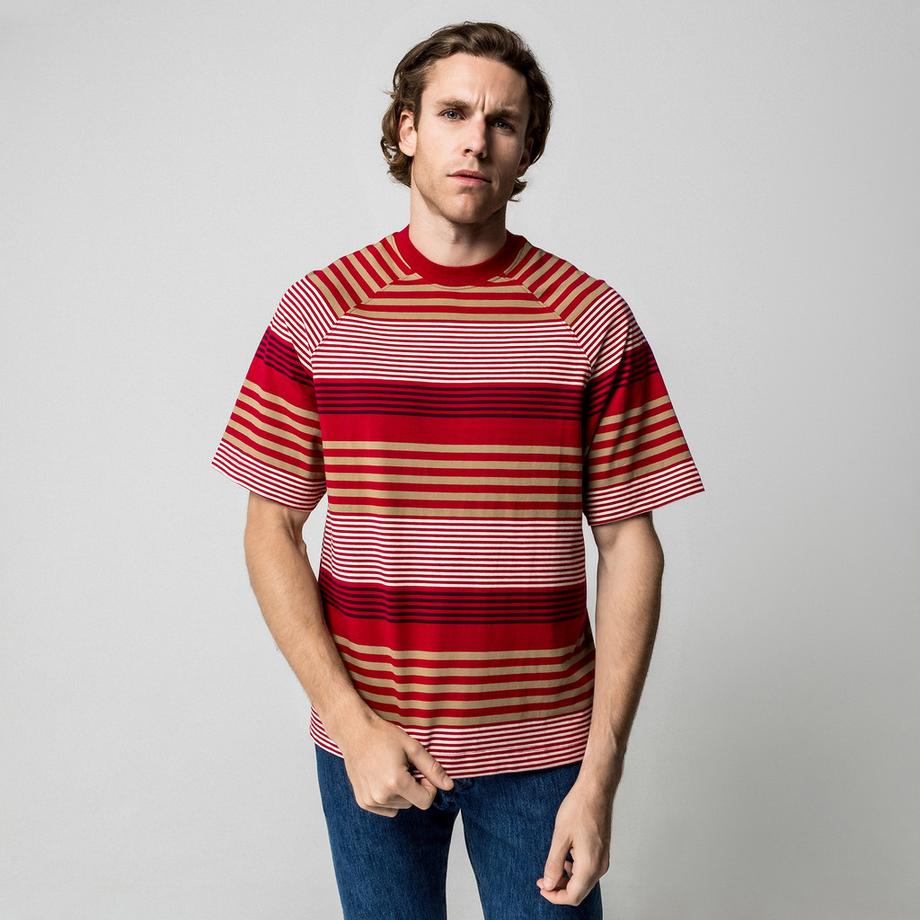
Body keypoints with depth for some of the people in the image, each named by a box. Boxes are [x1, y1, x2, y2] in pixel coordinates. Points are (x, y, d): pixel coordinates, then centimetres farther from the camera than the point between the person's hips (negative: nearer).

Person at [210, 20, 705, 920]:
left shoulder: (594, 320, -4)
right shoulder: (318, 312, -3)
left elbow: (629, 545, -4)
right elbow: (271, 531, -1)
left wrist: (601, 772, -9)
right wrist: (349, 722, -10)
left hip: (542, 745, 0)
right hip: (369, 741, 1)